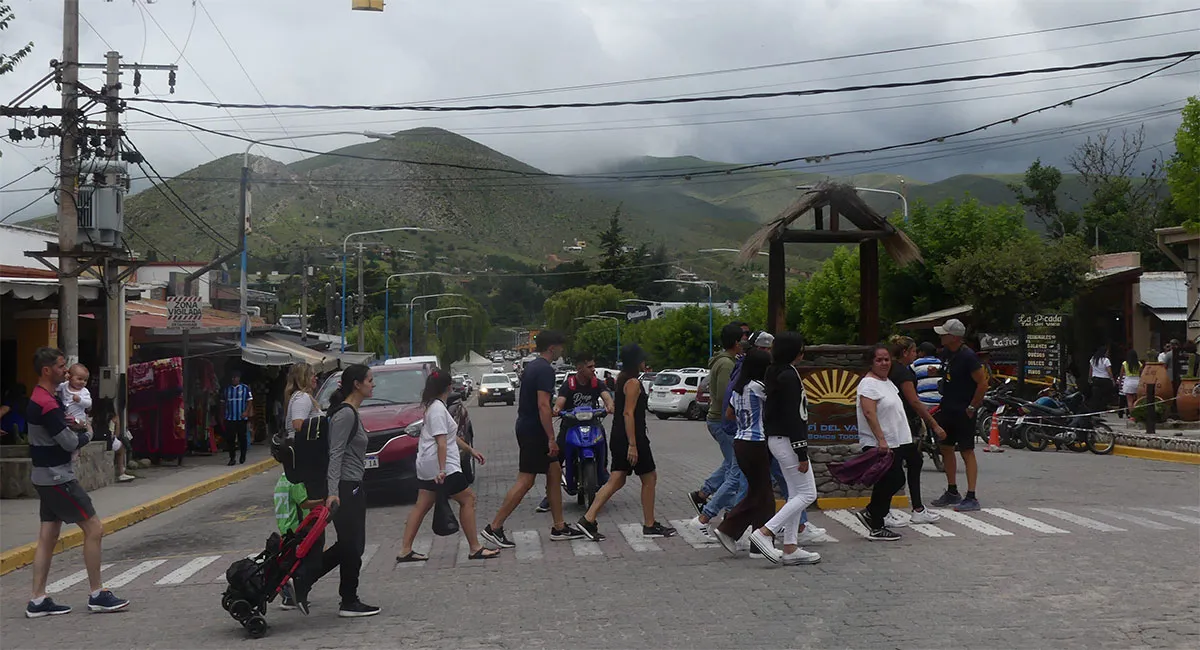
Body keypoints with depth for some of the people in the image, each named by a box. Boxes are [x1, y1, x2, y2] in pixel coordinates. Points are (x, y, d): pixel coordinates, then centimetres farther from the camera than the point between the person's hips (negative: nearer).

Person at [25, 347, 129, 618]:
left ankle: (38, 600, 12)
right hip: (57, 478, -10)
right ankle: (97, 595, 1)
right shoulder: (46, 404, -21)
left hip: (46, 477, 10)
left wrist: (74, 428, -1)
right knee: (94, 528, -5)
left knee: (48, 537, 10)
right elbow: (70, 443, -19)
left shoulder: (44, 398, 12)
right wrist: (85, 434, 1)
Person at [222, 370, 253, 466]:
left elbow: (250, 401, 0)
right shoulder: (226, 389, 10)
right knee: (230, 439, -3)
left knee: (242, 438, 4)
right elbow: (223, 403, 15)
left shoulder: (245, 388, 2)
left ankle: (243, 456, 22)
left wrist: (246, 412, -14)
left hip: (242, 418, -2)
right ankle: (232, 458, 4)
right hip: (229, 418, 2)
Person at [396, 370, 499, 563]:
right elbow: (441, 442, -21)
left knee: (422, 506, 10)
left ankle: (405, 551, 8)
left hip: (426, 467, 11)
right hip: (440, 465, -11)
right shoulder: (438, 409, -15)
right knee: (468, 499, -4)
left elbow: (451, 436, 25)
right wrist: (442, 470, -25)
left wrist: (471, 450, 28)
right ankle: (475, 549, -2)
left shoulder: (433, 407, 17)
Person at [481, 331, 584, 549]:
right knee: (525, 481, -7)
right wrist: (551, 438, -21)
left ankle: (559, 528, 16)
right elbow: (543, 405, -23)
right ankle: (494, 527, -4)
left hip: (527, 427, 10)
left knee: (554, 473, 12)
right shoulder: (545, 369, -16)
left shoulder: (531, 366, 14)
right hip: (534, 431, -10)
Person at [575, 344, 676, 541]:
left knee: (616, 481, 8)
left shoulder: (622, 379, 13)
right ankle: (649, 525, 13)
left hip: (618, 437, 9)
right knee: (649, 479, 6)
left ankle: (588, 519, -3)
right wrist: (632, 445, -23)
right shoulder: (633, 382, -15)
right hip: (633, 437, -9)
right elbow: (628, 413, -21)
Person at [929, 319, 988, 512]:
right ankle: (952, 492, 26)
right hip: (948, 409, 9)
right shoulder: (949, 354, 9)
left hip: (963, 412, -9)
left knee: (967, 452, -6)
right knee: (946, 448, 14)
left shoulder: (967, 356, -18)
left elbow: (983, 383, -20)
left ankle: (971, 498, -5)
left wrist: (972, 407, -17)